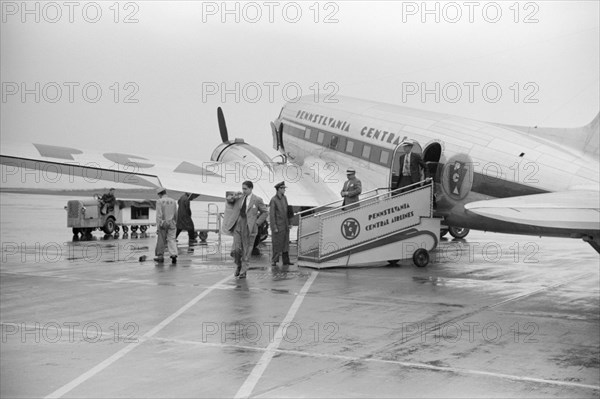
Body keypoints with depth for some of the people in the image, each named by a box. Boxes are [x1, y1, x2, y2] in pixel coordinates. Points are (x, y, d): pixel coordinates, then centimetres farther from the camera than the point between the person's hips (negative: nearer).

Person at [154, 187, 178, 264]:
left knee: (161, 240, 7)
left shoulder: (159, 201, -7)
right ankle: (173, 255, -15)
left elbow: (159, 215, -11)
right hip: (171, 223, 3)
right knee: (171, 240, 2)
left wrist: (158, 227, -10)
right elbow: (176, 214, 14)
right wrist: (176, 223, 27)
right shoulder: (173, 201, 7)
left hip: (163, 223, -3)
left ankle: (160, 256, 17)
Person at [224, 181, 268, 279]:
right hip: (238, 226, 2)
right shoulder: (239, 197, 7)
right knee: (236, 249, -4)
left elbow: (265, 212, 6)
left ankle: (243, 272, 11)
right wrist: (233, 196, -2)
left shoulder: (257, 200, -1)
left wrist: (257, 222, -3)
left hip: (249, 227, -2)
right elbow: (228, 200, 21)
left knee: (246, 251, 2)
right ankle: (238, 265, 23)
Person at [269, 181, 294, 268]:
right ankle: (274, 261, 10)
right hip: (278, 226, -7)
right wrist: (274, 227, -17)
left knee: (285, 243, 10)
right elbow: (271, 215, -15)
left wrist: (290, 223, 12)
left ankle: (286, 261, 17)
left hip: (285, 225, 7)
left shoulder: (284, 198, 7)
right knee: (277, 244, -1)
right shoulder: (273, 200, -15)